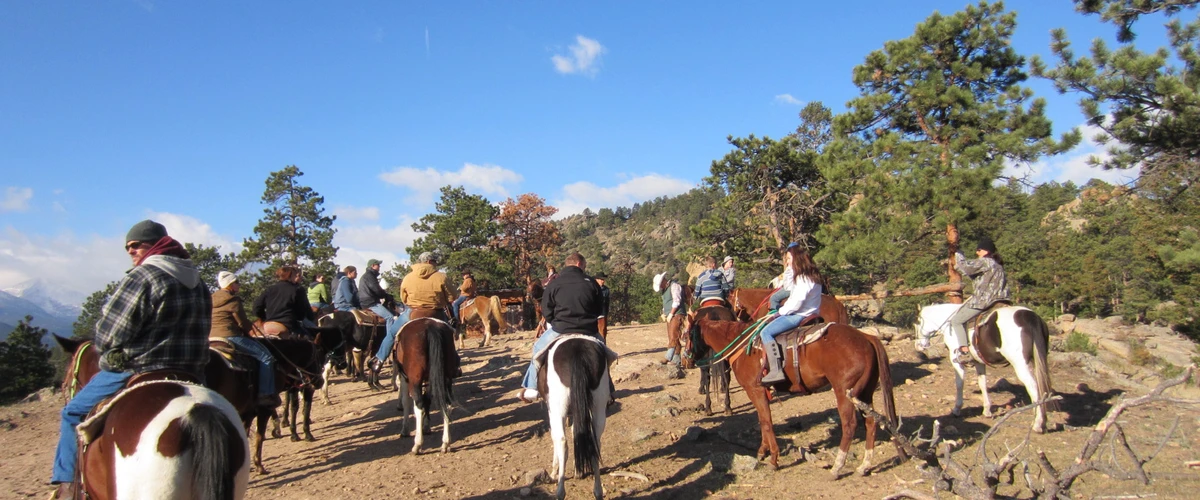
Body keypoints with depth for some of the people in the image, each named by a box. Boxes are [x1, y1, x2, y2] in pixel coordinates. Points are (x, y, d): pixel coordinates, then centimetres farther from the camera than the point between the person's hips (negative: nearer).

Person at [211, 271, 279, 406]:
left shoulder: (213, 299, 19)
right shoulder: (233, 300, -9)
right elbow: (243, 324, -7)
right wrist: (248, 333, 14)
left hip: (212, 337, 10)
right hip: (230, 336, -10)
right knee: (265, 356, -10)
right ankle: (266, 394, -17)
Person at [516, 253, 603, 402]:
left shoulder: (554, 284, 0)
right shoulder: (592, 283, 4)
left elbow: (546, 313, 3)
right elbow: (600, 310, 10)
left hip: (561, 330, -1)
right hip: (589, 332, 2)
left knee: (538, 348, 23)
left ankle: (532, 388, 21)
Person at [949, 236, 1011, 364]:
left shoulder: (984, 262, -11)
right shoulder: (997, 265, 20)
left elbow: (966, 266, -20)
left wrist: (959, 256, 0)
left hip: (982, 301, -10)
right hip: (997, 300, 10)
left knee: (956, 320, 0)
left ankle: (965, 352, -8)